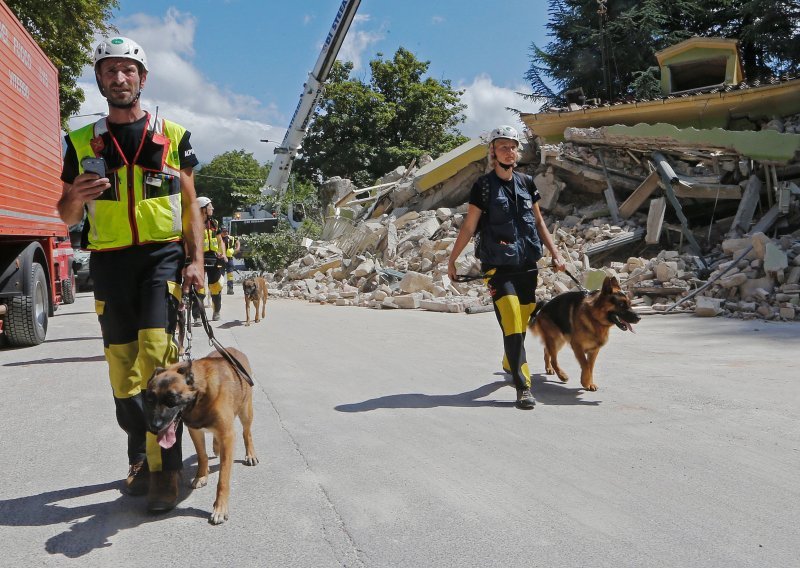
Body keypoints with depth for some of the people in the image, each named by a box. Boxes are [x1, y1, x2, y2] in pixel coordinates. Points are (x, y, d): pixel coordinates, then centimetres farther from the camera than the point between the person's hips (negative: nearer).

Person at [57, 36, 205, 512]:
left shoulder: (173, 136, 6)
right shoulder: (83, 143, 10)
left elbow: (190, 206, 8)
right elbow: (67, 215, 12)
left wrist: (196, 259, -5)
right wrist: (76, 196, -12)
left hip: (163, 255, -2)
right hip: (110, 261, 3)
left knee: (156, 353, -17)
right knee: (123, 369, 6)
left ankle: (165, 471, -10)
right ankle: (142, 461, 23)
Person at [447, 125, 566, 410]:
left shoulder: (526, 182, 10)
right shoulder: (484, 185, -3)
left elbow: (538, 221, 17)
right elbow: (469, 226, -2)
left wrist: (555, 253, 13)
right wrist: (452, 259, -2)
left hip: (527, 265, 5)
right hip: (498, 267, -5)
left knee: (521, 322, 13)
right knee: (511, 323, -15)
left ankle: (510, 363, 41)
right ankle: (523, 387, -12)